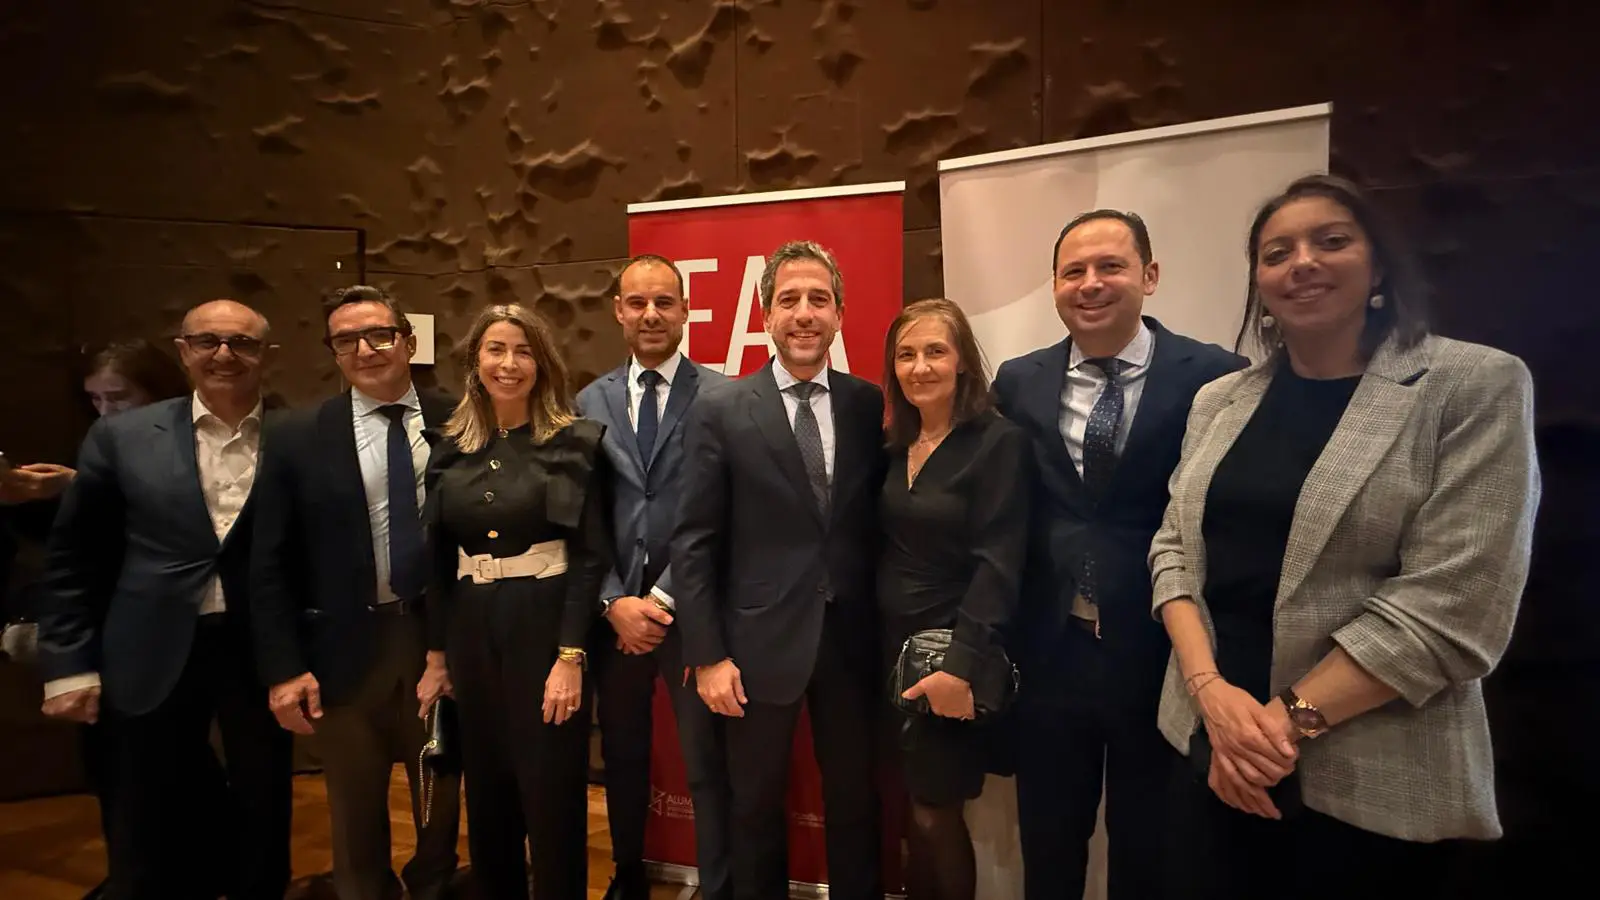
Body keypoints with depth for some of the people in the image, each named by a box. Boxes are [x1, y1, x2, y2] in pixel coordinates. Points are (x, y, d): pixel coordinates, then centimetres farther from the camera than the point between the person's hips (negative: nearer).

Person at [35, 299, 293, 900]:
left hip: (263, 654, 0)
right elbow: (73, 556, 4)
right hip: (154, 658, 1)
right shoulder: (122, 436, 0)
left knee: (263, 818, 15)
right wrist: (70, 664, 1)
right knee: (151, 838, 15)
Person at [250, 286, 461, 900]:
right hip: (347, 645, 0)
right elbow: (270, 564, -2)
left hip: (445, 637, 0)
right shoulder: (297, 438, -3)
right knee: (356, 812, 17)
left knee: (441, 796, 18)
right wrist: (284, 668, -6)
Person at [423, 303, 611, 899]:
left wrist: (571, 656, -16)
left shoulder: (574, 442, -7)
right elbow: (438, 560, 10)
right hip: (471, 632, 5)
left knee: (551, 799, 5)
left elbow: (591, 555, -11)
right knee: (486, 798, 18)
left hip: (546, 626, -4)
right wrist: (436, 655, 10)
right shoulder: (452, 449, 7)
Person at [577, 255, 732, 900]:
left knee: (707, 764, 4)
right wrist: (614, 601, -6)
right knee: (622, 758, 19)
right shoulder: (591, 401, 7)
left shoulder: (721, 396, -5)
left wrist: (665, 597, -11)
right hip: (614, 610, 4)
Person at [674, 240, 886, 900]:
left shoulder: (869, 405, 1)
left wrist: (888, 628, 2)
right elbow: (694, 543, -6)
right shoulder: (720, 411, -5)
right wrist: (707, 655, -8)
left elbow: (877, 524, 4)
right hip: (761, 642, -1)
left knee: (856, 803, 18)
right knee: (757, 807, 17)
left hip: (851, 640, 2)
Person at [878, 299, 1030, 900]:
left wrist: (961, 667, -21)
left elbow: (997, 565, -18)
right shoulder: (894, 445, 6)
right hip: (890, 648, 6)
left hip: (949, 657, -5)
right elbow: (884, 549, 6)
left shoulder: (1000, 443, -12)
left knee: (934, 813, 5)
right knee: (910, 811, 15)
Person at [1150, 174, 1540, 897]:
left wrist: (1289, 719, -15)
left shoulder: (1476, 387, -7)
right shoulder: (1219, 401, 6)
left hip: (1372, 779, -4)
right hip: (1213, 744, 4)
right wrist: (1211, 690, -12)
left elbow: (1455, 603, -15)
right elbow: (1175, 547, 3)